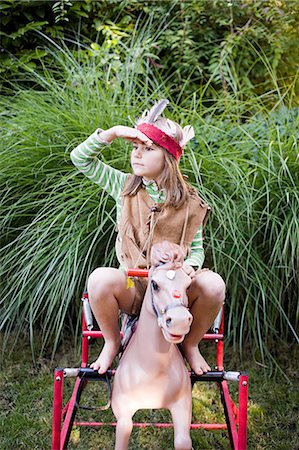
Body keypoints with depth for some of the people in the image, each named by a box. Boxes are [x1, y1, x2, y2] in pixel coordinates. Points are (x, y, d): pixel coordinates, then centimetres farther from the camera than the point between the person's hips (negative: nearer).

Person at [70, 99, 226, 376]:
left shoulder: (188, 202, 1)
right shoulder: (124, 187, 3)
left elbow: (196, 248, 5)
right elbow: (80, 158, -1)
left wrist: (190, 265, -19)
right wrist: (115, 132, -11)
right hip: (131, 284, 0)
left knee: (213, 284, -31)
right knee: (100, 278, -35)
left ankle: (190, 344, 0)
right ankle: (111, 342, -4)